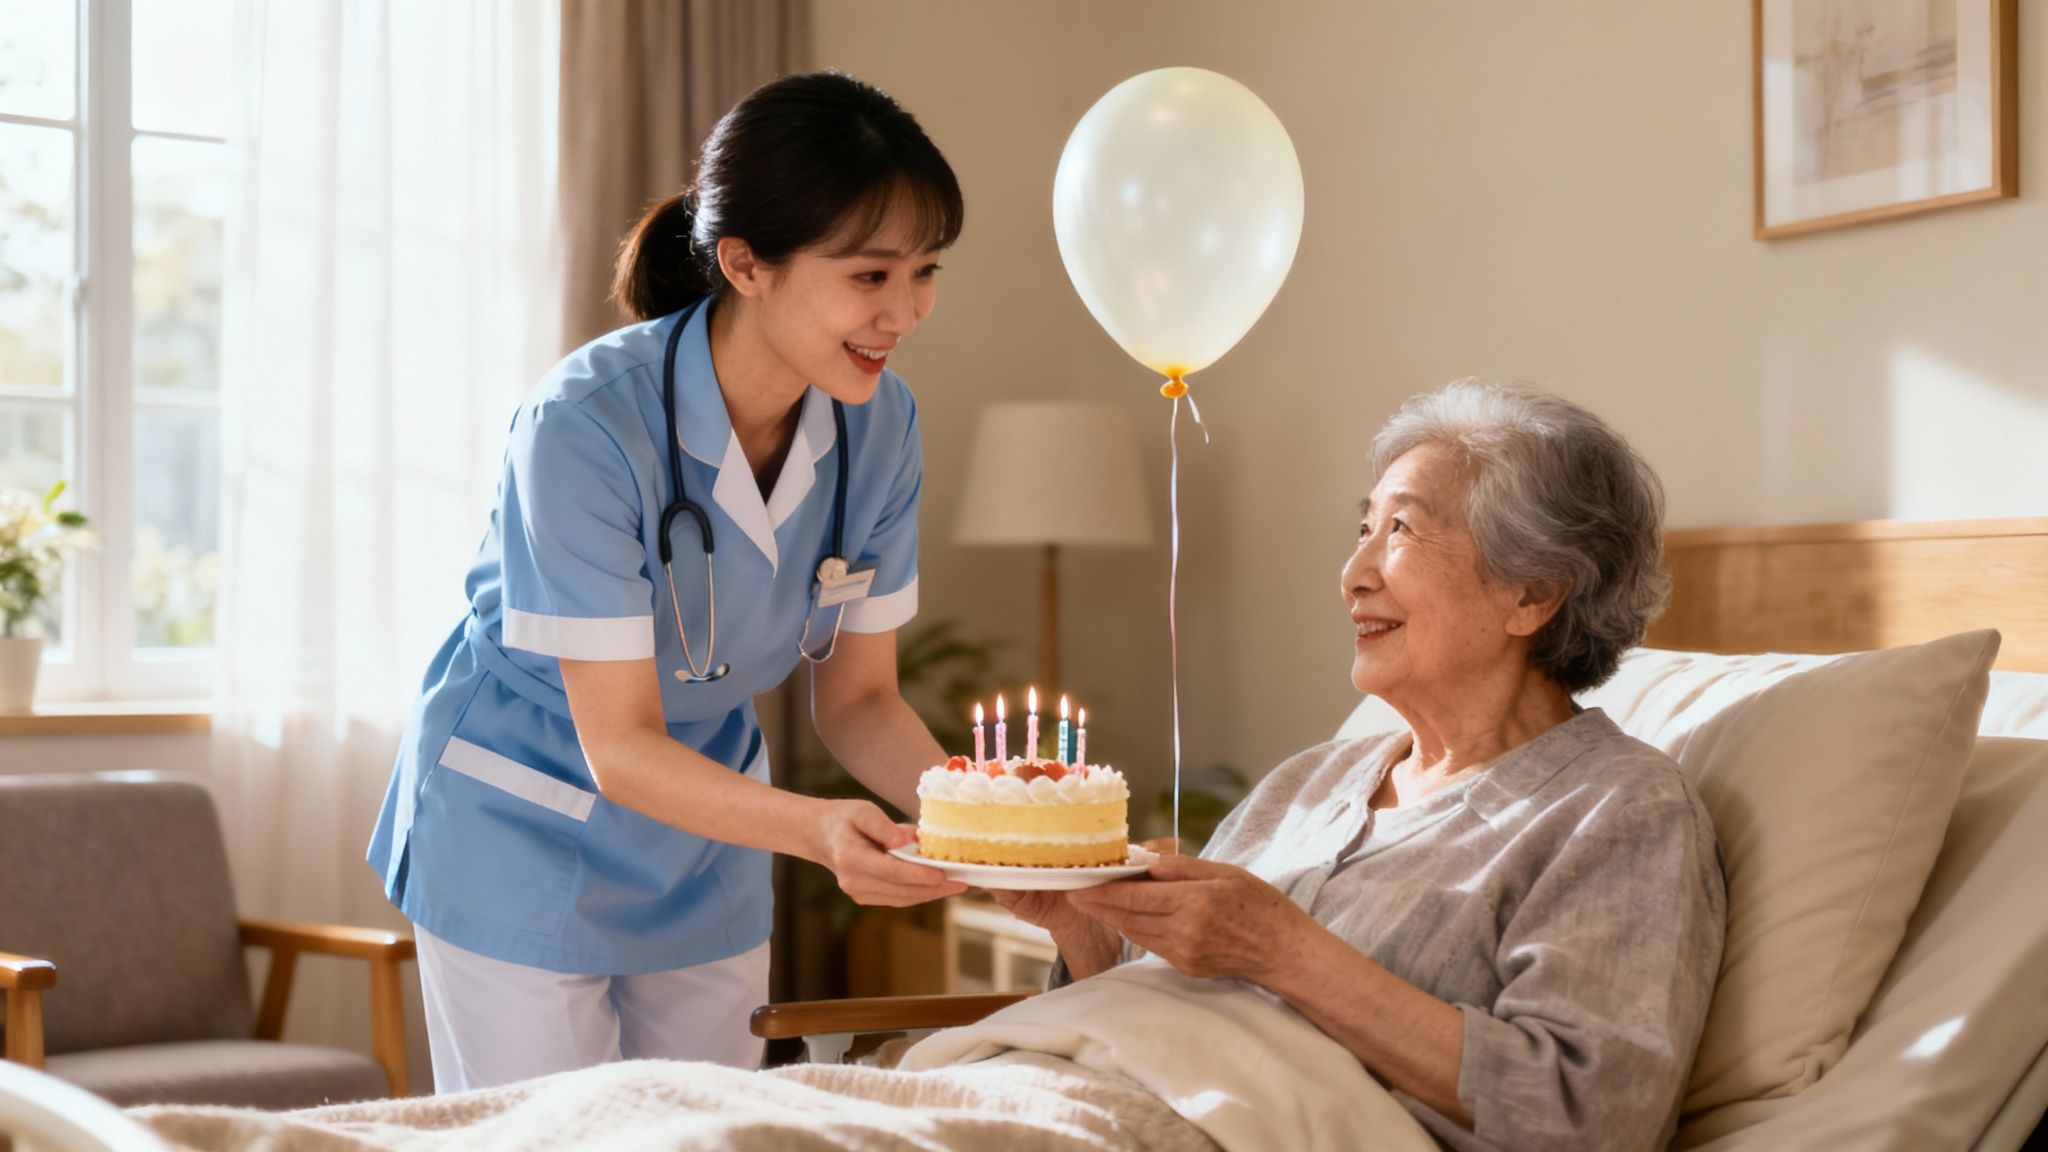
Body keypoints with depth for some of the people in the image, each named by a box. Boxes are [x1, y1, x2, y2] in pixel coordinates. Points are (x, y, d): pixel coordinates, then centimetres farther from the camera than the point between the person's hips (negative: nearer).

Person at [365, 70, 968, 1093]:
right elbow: (621, 749, -29)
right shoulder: (587, 423, -30)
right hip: (526, 831, -5)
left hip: (706, 835, 6)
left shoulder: (877, 423, -13)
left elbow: (856, 698, -5)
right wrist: (815, 829, -45)